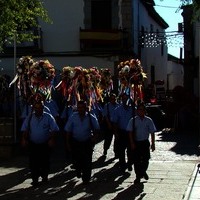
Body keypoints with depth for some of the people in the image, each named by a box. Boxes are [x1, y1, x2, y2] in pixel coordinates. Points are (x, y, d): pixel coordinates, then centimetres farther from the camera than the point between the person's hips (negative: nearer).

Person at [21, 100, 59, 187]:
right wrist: (24, 139, -7)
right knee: (33, 162, -3)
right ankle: (35, 179, 6)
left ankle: (44, 176, 31)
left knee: (45, 161, 10)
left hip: (45, 144, -1)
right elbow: (24, 130, 5)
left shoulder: (49, 117, -4)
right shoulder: (29, 117, 2)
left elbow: (54, 130, -5)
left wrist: (52, 139, -15)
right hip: (33, 144, 1)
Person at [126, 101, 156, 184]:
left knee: (145, 160, 6)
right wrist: (132, 143, -11)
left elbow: (152, 132, 3)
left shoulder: (149, 120, 0)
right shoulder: (133, 120, -3)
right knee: (136, 160, 1)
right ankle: (138, 176, 15)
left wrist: (153, 144, 0)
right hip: (136, 143, -1)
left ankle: (143, 172, 35)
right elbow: (130, 132, -3)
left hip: (145, 142, 1)